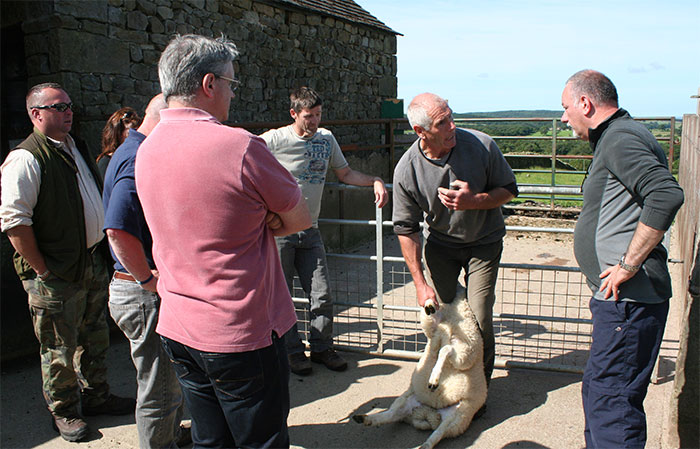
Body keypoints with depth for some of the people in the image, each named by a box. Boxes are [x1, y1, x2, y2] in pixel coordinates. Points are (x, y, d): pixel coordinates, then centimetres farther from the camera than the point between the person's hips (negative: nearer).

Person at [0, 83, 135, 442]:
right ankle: (63, 412, 27)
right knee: (59, 348, 7)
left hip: (93, 263, 8)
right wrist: (41, 270, -17)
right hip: (56, 276, -8)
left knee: (95, 337, 19)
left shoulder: (76, 148, 11)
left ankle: (95, 396, 37)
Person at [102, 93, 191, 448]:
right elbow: (118, 230, -34)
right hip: (145, 296, -11)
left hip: (150, 291, 11)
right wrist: (149, 279, -24)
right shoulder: (139, 160, -22)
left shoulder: (133, 152, 12)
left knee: (168, 376, 27)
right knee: (159, 384, 5)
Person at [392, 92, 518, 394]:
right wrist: (420, 283, -13)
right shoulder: (406, 170, -19)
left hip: (483, 242, -1)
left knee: (479, 321, -6)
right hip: (439, 242, 1)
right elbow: (406, 230, -11)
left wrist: (474, 201, -27)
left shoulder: (481, 146, -21)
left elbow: (508, 189, -6)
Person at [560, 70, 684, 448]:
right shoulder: (615, 139, 20)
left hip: (628, 300, -11)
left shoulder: (620, 139, -12)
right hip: (621, 299, 11)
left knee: (611, 398, -6)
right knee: (599, 391, 19)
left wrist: (628, 265, -24)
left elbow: (667, 194, -28)